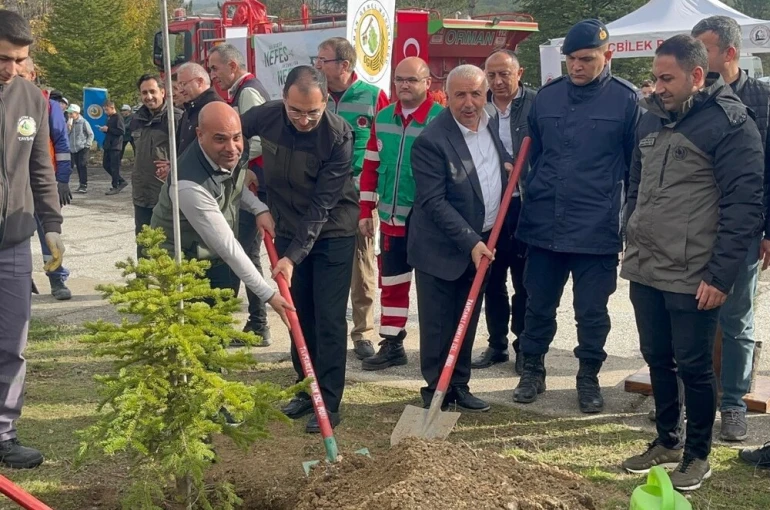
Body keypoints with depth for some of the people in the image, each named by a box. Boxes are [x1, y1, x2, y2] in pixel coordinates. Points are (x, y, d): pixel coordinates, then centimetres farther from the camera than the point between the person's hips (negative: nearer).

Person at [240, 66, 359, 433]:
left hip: (332, 234, -4)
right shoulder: (265, 116, -14)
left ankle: (329, 402, 5)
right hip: (288, 230, 4)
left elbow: (321, 205, -25)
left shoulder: (339, 136, -25)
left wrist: (294, 256, -28)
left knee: (329, 319, -3)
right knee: (298, 315, 11)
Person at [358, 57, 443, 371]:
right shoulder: (383, 118, 7)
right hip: (391, 218, 6)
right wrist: (365, 211, 9)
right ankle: (392, 345, 23)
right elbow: (371, 167, 11)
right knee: (391, 283, 12)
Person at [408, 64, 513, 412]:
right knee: (437, 325, 2)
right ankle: (436, 389, 15)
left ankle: (459, 386, 25)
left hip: (482, 242, 6)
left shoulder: (492, 124, 2)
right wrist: (470, 241, -24)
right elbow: (433, 201, -20)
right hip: (442, 247, -6)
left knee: (467, 321, 14)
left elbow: (506, 169, 19)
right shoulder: (431, 141, -19)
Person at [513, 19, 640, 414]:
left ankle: (589, 377, 25)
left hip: (597, 230, -3)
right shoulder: (546, 97, 5)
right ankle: (532, 370, 29)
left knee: (592, 312, 8)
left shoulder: (626, 100, -5)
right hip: (543, 226, 3)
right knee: (538, 306, 13)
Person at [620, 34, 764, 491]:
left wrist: (720, 276, -17)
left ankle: (698, 454, 21)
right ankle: (668, 441, 33)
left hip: (693, 278, -7)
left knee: (694, 365, 4)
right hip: (644, 270, 7)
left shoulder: (731, 123, -12)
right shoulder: (652, 118, 11)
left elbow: (744, 206, -15)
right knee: (657, 359, 16)